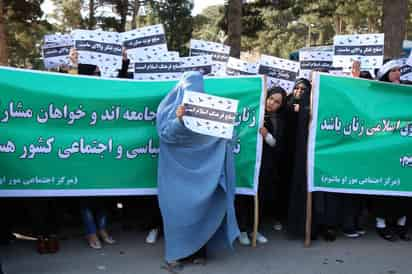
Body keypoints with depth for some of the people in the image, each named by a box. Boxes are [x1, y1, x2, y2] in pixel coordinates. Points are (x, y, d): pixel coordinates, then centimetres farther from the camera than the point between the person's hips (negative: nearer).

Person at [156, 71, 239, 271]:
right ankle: (176, 253, 7)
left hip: (201, 169, 3)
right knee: (178, 209, -2)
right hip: (177, 170, -2)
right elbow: (165, 133, -14)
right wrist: (178, 120, -31)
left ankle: (198, 250, 16)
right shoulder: (169, 106, 0)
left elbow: (216, 133, 6)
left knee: (201, 206, 3)